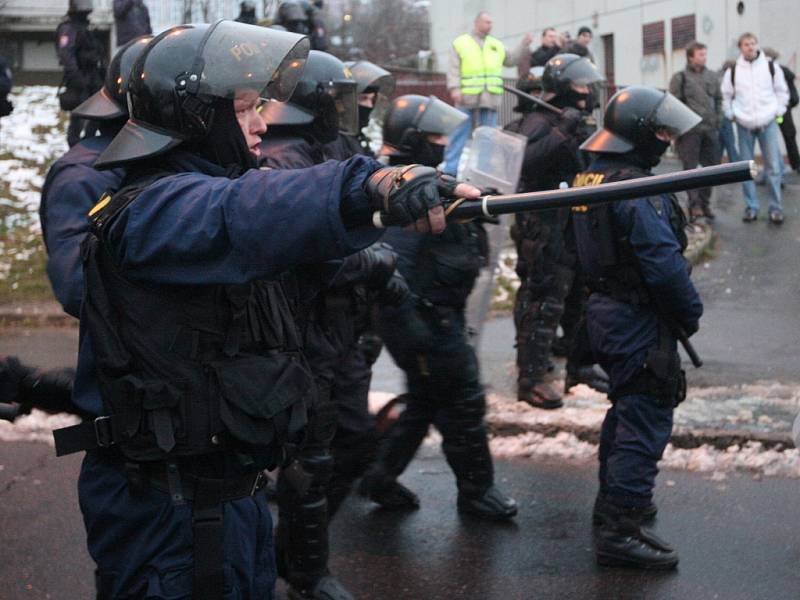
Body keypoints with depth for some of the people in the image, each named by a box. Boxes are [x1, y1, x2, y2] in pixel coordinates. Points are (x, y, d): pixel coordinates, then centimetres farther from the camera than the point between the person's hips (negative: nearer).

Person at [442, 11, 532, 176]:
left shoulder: (497, 45, 19)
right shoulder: (460, 43, 5)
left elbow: (510, 60, 23)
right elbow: (453, 69, -3)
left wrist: (523, 44, 14)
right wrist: (454, 88, -15)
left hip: (490, 99, 4)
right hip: (466, 98, -4)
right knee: (459, 134, -2)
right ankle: (450, 170, -1)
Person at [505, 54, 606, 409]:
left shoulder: (570, 122, 15)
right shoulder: (538, 123, -14)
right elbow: (525, 161, -33)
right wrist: (561, 132, -34)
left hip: (574, 227, 10)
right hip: (545, 230, -9)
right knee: (543, 304, -8)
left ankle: (580, 366, 31)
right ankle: (530, 380, -3)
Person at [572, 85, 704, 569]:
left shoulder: (591, 179, 8)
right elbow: (664, 263, -23)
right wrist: (691, 313, -9)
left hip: (607, 309, 10)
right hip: (640, 321, -10)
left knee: (627, 409, 23)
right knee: (646, 420, -5)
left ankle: (613, 499, 37)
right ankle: (621, 531, -3)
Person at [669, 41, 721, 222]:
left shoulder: (712, 76, 11)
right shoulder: (680, 78, -3)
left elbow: (718, 100, 17)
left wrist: (717, 122, 8)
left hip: (710, 129, 5)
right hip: (689, 129, -5)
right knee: (691, 168, -3)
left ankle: (705, 203, 16)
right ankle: (694, 205, -1)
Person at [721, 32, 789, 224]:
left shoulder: (771, 67, -1)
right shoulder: (732, 71, -1)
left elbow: (782, 91, 8)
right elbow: (726, 96, 9)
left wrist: (778, 112, 1)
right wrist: (731, 115, 1)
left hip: (768, 123, -1)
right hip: (744, 125, 1)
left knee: (773, 166, -3)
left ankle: (776, 208, 3)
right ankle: (751, 207, 13)